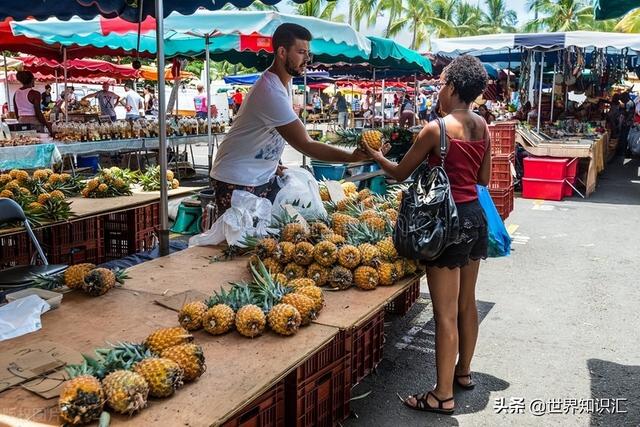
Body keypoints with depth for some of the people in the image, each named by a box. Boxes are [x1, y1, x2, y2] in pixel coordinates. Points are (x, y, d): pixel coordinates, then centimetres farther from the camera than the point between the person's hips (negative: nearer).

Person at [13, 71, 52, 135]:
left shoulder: (16, 93, 9)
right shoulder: (34, 94, -11)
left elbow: (16, 113, 14)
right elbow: (38, 113, -14)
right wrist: (47, 125, -7)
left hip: (22, 122, 7)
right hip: (34, 123, -7)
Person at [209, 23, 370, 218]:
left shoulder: (283, 81, 5)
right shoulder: (272, 92, -27)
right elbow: (305, 145, -27)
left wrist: (273, 162, 2)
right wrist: (353, 157, -29)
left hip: (265, 177, 9)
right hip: (237, 182, -9)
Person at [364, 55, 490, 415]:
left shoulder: (436, 128, -16)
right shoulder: (482, 126, 4)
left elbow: (400, 173, -6)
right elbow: (484, 178, 12)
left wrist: (375, 155, 12)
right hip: (476, 216, 8)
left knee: (446, 313, 0)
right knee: (467, 302, 21)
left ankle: (443, 395, 11)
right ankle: (464, 371, 38)